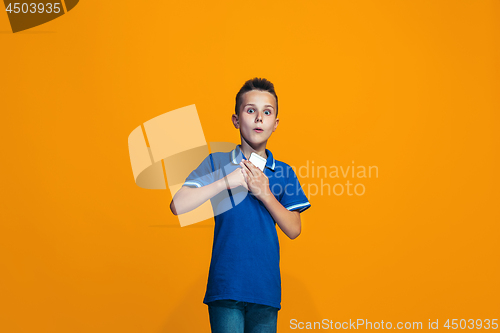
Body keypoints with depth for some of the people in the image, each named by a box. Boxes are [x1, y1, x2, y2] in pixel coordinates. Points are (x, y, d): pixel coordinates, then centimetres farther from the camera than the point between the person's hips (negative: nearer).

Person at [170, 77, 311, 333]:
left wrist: (264, 194, -10)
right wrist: (227, 181, -15)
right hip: (226, 285, -3)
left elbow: (293, 230, 3)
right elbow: (177, 206, -10)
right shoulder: (217, 162, 1)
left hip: (267, 290, 3)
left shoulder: (284, 173, 8)